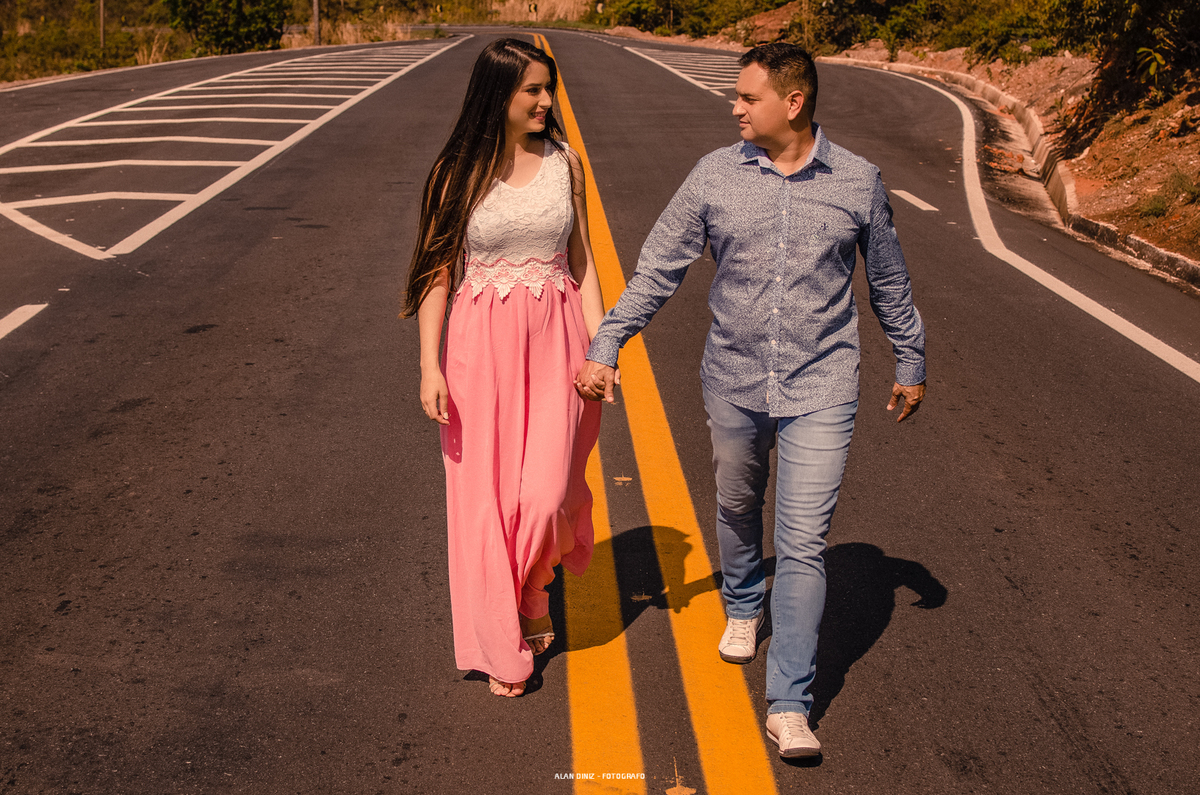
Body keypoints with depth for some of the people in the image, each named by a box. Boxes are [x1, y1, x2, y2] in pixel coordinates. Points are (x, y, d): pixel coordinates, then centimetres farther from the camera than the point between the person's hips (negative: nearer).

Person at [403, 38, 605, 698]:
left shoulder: (564, 162, 5)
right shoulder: (459, 171, -3)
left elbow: (582, 262, 9)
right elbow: (437, 271, -2)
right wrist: (430, 365, -9)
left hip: (555, 342, 2)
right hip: (481, 343, -1)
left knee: (544, 494, -7)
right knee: (485, 499, 4)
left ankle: (532, 592, 27)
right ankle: (503, 648, 21)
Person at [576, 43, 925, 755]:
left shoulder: (858, 182, -3)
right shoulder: (714, 176, -3)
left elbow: (890, 282, 10)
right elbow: (658, 269, 1)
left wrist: (912, 363, 18)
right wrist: (606, 347, -2)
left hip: (820, 388, -2)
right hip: (733, 382, 2)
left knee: (804, 543, -5)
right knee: (737, 509, 21)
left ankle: (790, 705, 3)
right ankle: (743, 608, 51)